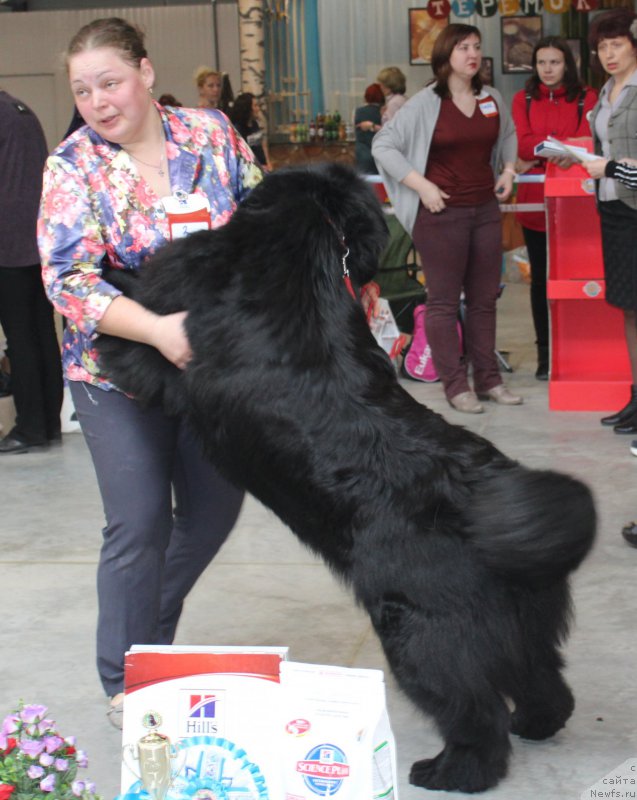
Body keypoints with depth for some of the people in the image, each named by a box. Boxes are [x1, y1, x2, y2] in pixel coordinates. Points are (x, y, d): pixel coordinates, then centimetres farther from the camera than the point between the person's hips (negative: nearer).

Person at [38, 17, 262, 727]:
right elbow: (68, 278, -20)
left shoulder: (210, 133, -2)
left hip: (218, 360, 4)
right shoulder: (72, 167, -10)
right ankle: (125, 683, 13)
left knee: (215, 510, 12)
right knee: (140, 524, -5)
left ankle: (153, 635, 37)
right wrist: (156, 329, -33)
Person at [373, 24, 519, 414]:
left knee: (484, 299, 11)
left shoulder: (493, 99, 6)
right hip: (442, 213, -5)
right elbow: (383, 145, -8)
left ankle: (488, 378, 21)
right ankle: (456, 385, 6)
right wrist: (421, 185, -14)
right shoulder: (425, 103, -9)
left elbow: (508, 136, 26)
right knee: (444, 301, 1)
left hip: (486, 210, 5)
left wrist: (508, 169, 8)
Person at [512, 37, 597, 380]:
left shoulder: (586, 98, 2)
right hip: (535, 202, 2)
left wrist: (538, 154, -11)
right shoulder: (523, 99, 8)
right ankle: (545, 353, 15)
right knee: (541, 278, 8)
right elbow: (523, 144, -5)